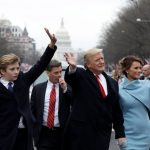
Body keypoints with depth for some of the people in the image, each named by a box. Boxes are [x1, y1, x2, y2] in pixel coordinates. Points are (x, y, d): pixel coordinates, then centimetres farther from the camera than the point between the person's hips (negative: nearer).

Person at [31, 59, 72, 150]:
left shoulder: (67, 88, 4)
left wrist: (65, 89, -17)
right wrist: (33, 129, 5)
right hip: (44, 133, 0)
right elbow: (32, 110, 10)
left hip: (62, 133, 0)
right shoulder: (38, 88, 6)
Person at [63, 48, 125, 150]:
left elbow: (117, 111, 15)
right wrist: (72, 67, -47)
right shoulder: (80, 76, 0)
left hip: (103, 135, 4)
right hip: (80, 132, -4)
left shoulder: (112, 83, 13)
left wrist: (120, 134, 11)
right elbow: (70, 77, -24)